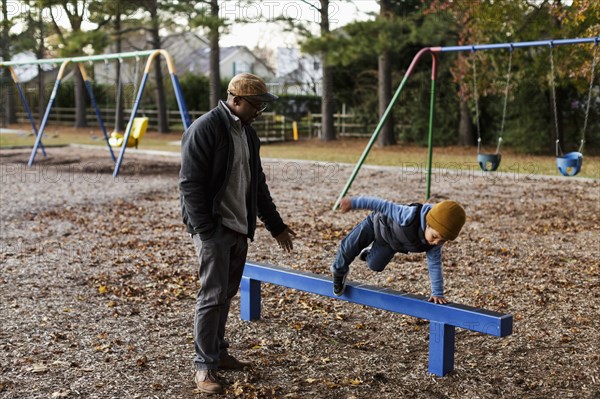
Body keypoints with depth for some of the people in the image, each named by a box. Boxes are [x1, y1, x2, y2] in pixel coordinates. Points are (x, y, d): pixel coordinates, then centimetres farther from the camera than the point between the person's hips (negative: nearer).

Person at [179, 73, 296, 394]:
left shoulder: (247, 132, 13)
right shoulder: (204, 129, -14)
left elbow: (257, 184, 20)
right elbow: (190, 184, -17)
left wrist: (275, 225, 19)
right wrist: (205, 232, -20)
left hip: (239, 228, 8)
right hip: (213, 228, -8)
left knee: (226, 294, 14)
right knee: (212, 296, -6)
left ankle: (219, 353, 26)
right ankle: (204, 366, 4)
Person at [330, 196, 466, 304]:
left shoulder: (437, 242, -30)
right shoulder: (409, 216, -47)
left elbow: (434, 264, -19)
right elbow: (383, 206, -40)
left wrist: (437, 293, -20)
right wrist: (354, 203, -36)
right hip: (379, 224, -4)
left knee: (375, 266, 10)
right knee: (349, 247, -6)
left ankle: (368, 253, 46)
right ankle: (339, 271, 26)